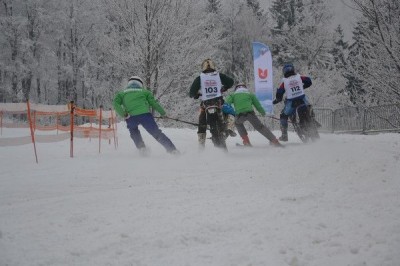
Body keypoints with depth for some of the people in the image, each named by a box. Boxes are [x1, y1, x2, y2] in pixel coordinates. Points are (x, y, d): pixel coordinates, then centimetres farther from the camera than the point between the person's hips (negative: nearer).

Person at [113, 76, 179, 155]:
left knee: (134, 131, 32)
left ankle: (141, 147, 15)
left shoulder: (122, 93, 25)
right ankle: (172, 149, 4)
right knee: (157, 133, 9)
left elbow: (115, 103, 7)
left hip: (131, 117, 0)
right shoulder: (144, 91, 24)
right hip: (145, 114, 0)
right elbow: (154, 103, 16)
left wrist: (123, 114, -2)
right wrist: (163, 113, 25)